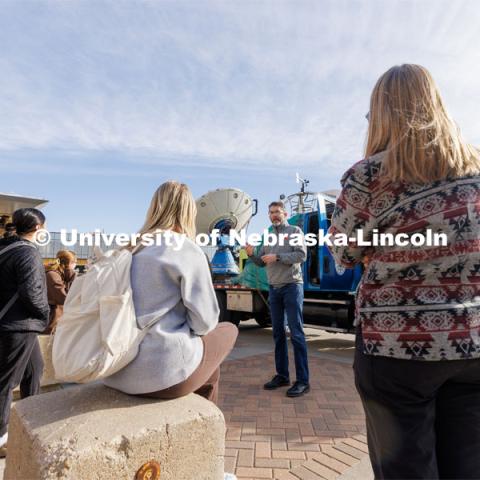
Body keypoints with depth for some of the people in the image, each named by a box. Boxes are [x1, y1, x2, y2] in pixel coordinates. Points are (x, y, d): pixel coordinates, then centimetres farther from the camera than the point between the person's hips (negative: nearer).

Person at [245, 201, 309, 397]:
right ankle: (282, 375, 18)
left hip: (292, 287, -6)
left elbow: (301, 255, -13)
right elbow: (261, 262, 14)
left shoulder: (295, 230, 0)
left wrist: (277, 257, -19)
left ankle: (303, 380, 0)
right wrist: (252, 254, -6)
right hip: (274, 289, 6)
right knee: (278, 333, 9)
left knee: (296, 333, -5)